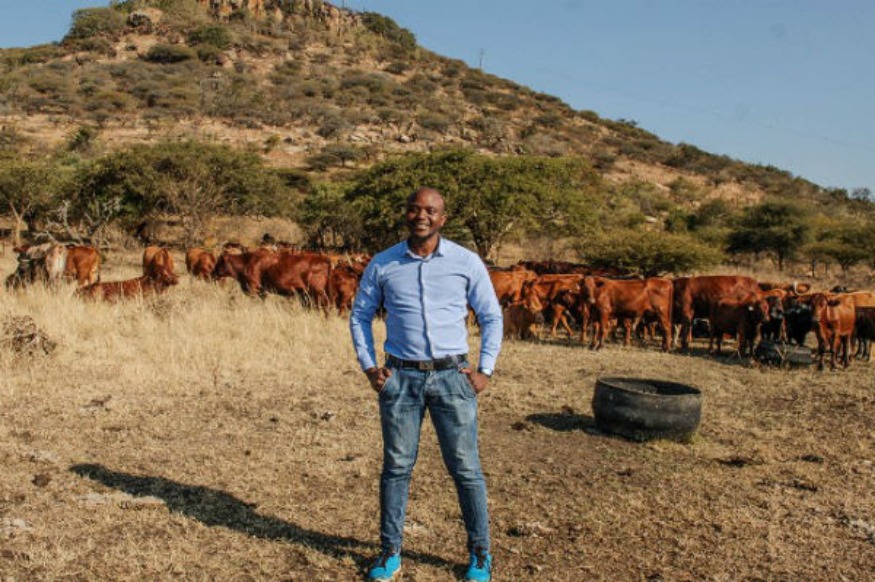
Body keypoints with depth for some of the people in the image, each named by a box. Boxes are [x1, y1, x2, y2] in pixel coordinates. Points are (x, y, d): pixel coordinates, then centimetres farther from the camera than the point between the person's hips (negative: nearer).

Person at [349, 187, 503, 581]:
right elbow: (360, 316, 12)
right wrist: (369, 367, 3)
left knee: (465, 468, 4)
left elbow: (491, 317, 5)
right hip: (400, 378, 1)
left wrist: (485, 371, -2)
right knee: (396, 466, 8)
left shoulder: (467, 262, -1)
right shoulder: (382, 264, 2)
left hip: (452, 376, -1)